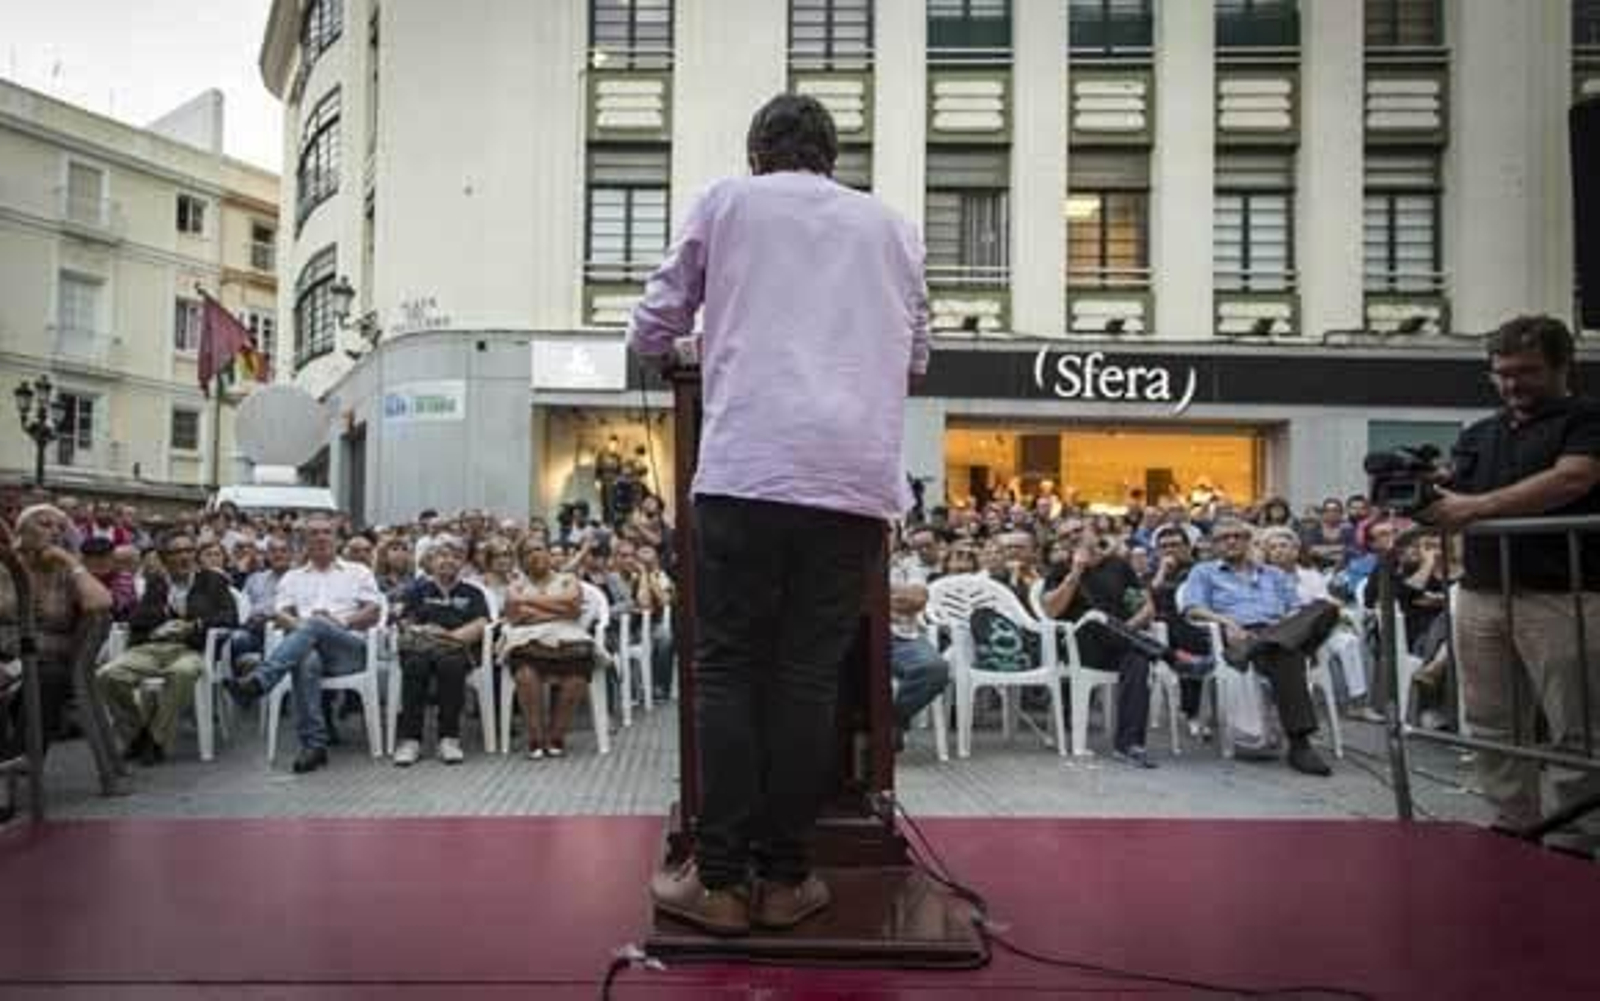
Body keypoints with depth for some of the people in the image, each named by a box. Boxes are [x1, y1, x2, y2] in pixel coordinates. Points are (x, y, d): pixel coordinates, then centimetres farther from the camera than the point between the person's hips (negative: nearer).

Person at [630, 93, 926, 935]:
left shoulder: (727, 202, 15)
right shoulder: (889, 226, 22)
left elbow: (650, 332, 18)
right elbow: (917, 356, 30)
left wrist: (691, 349, 39)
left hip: (748, 468, -2)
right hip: (857, 477, 3)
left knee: (727, 670, 4)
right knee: (810, 677, 6)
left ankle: (719, 880, 6)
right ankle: (784, 880, 11)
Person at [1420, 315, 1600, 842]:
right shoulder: (1478, 434, 20)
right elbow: (1450, 499, 13)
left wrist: (1475, 507, -20)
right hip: (1480, 596, 6)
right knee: (1493, 729, 7)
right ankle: (1515, 831, 17)